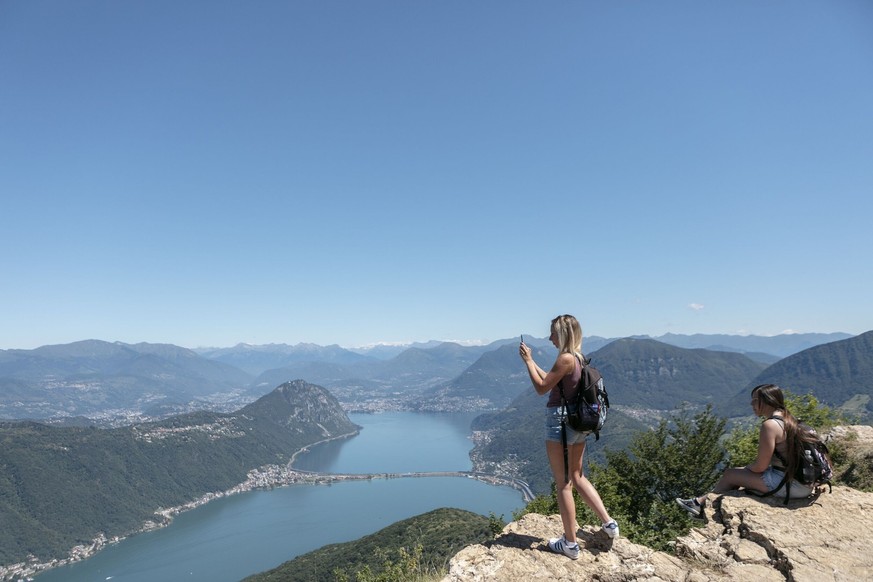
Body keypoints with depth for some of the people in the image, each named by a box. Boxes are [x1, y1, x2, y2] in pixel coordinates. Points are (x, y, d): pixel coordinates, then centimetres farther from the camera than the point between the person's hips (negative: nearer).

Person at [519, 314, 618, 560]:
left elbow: (541, 388, -14)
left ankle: (570, 543, 15)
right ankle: (608, 522, 26)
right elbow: (551, 381, 19)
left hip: (560, 421, -9)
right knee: (577, 476, 23)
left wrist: (527, 360, -8)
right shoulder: (579, 358, 9)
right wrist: (531, 360, 17)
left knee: (562, 483, 4)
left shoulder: (565, 358, -19)